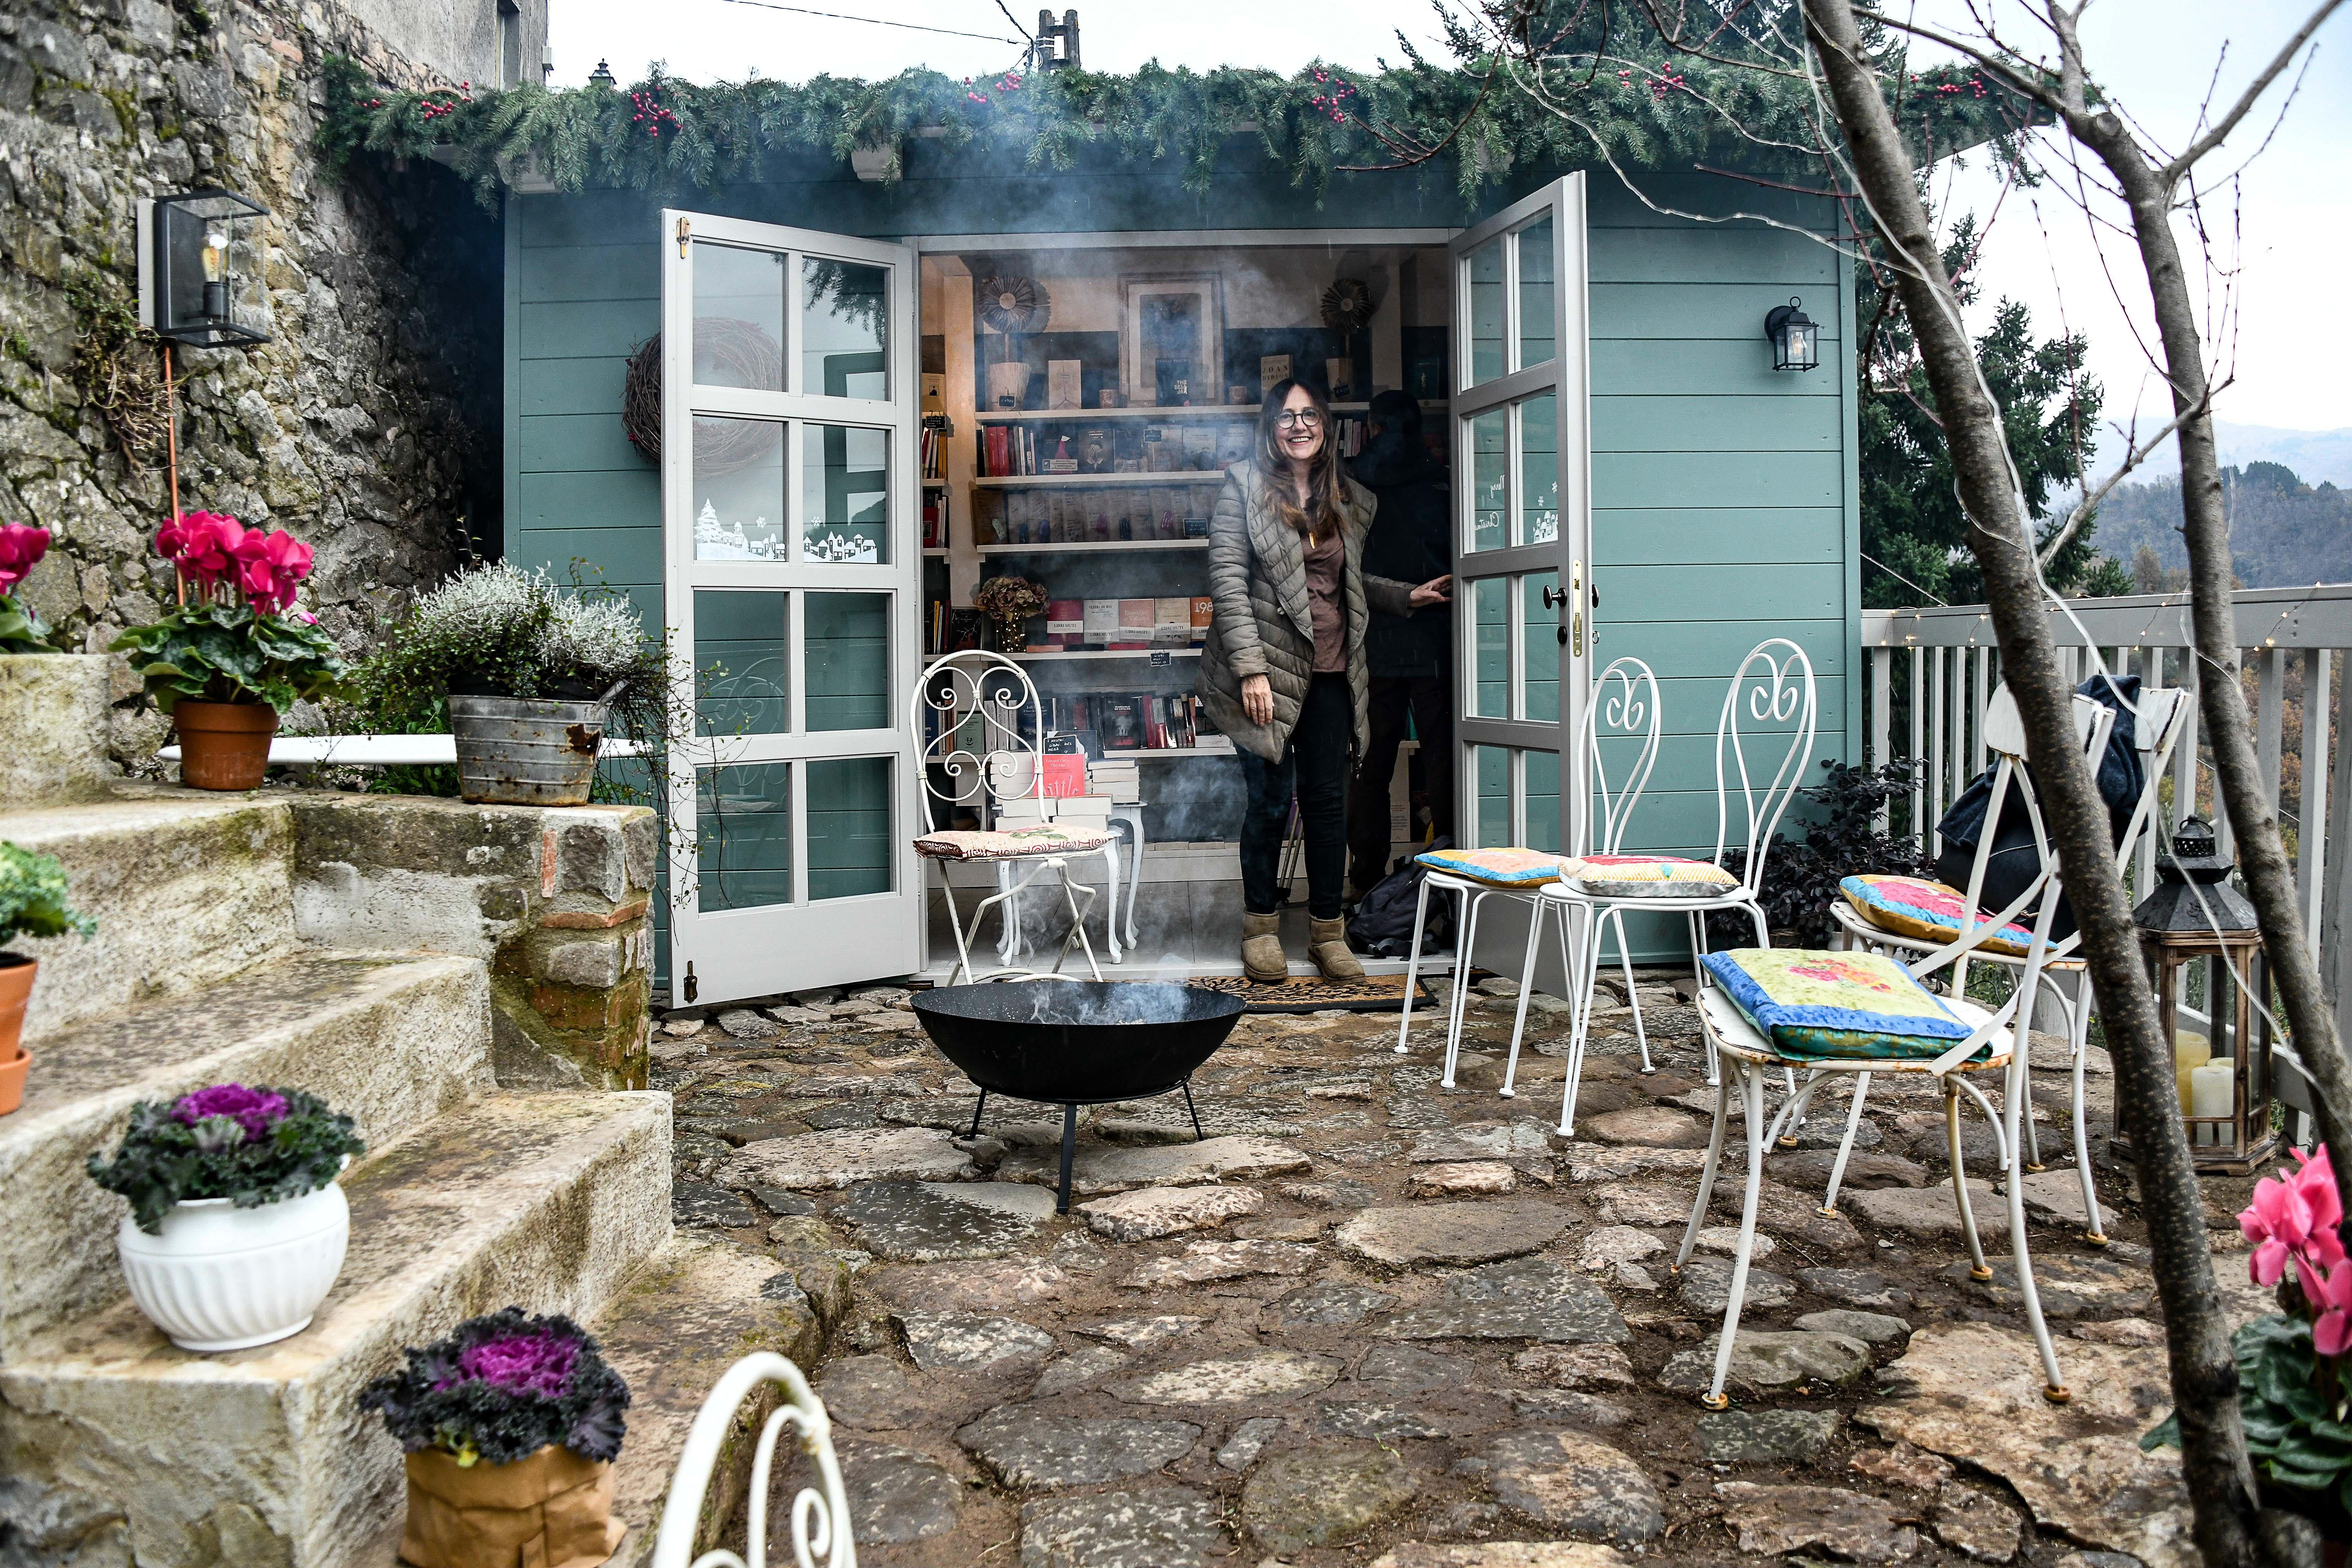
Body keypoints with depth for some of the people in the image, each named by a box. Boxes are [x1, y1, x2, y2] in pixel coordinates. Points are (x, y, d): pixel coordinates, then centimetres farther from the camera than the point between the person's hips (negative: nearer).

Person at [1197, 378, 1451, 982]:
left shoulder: (1348, 501, 13)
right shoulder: (1245, 487, -2)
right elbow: (1228, 580, -9)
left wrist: (1407, 596, 10)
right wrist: (1251, 667, -16)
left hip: (1330, 671, 4)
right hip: (1268, 669, -4)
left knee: (1328, 799, 5)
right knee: (1271, 800, 1)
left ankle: (1327, 931, 16)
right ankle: (1260, 924, 18)